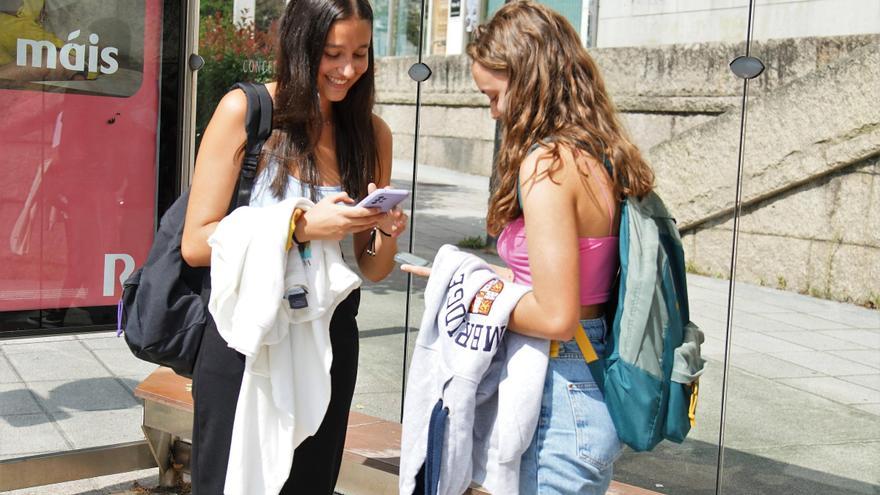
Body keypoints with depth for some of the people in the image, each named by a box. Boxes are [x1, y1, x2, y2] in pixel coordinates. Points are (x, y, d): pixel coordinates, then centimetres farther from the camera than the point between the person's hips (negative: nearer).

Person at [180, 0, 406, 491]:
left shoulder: (373, 133, 4)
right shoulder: (245, 110, -9)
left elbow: (372, 270, 8)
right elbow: (196, 243, -12)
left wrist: (386, 233, -14)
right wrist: (304, 226, -21)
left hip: (331, 345, 4)